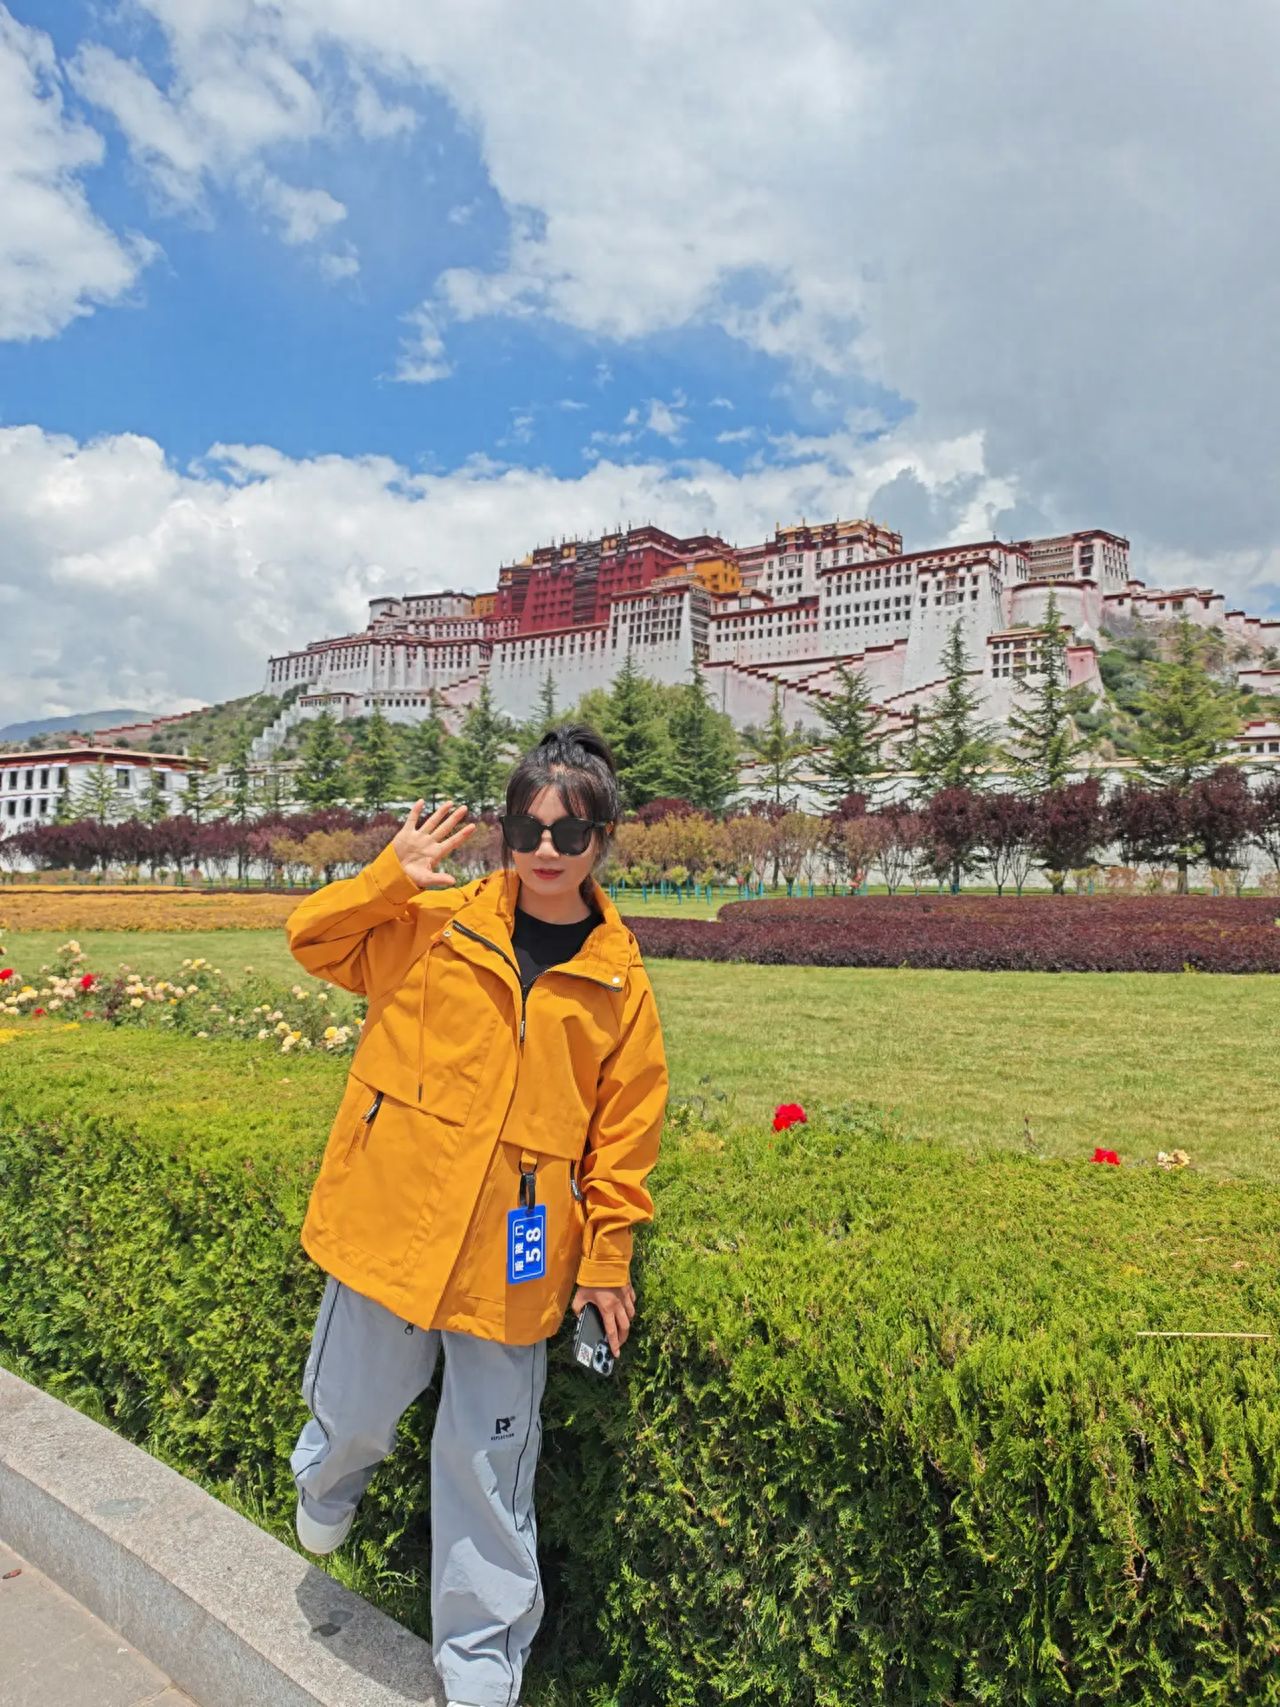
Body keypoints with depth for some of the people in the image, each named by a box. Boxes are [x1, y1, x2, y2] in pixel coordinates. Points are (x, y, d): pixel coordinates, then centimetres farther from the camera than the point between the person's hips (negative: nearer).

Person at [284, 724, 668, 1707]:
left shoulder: (619, 979, -2)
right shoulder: (435, 923, -2)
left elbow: (626, 1128, 2)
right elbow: (316, 940, 2)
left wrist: (607, 1257, 2)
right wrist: (391, 877, -14)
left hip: (517, 1249, 0)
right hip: (393, 1211, 1)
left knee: (489, 1459, 9)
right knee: (356, 1406, 19)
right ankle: (328, 1478, 58)